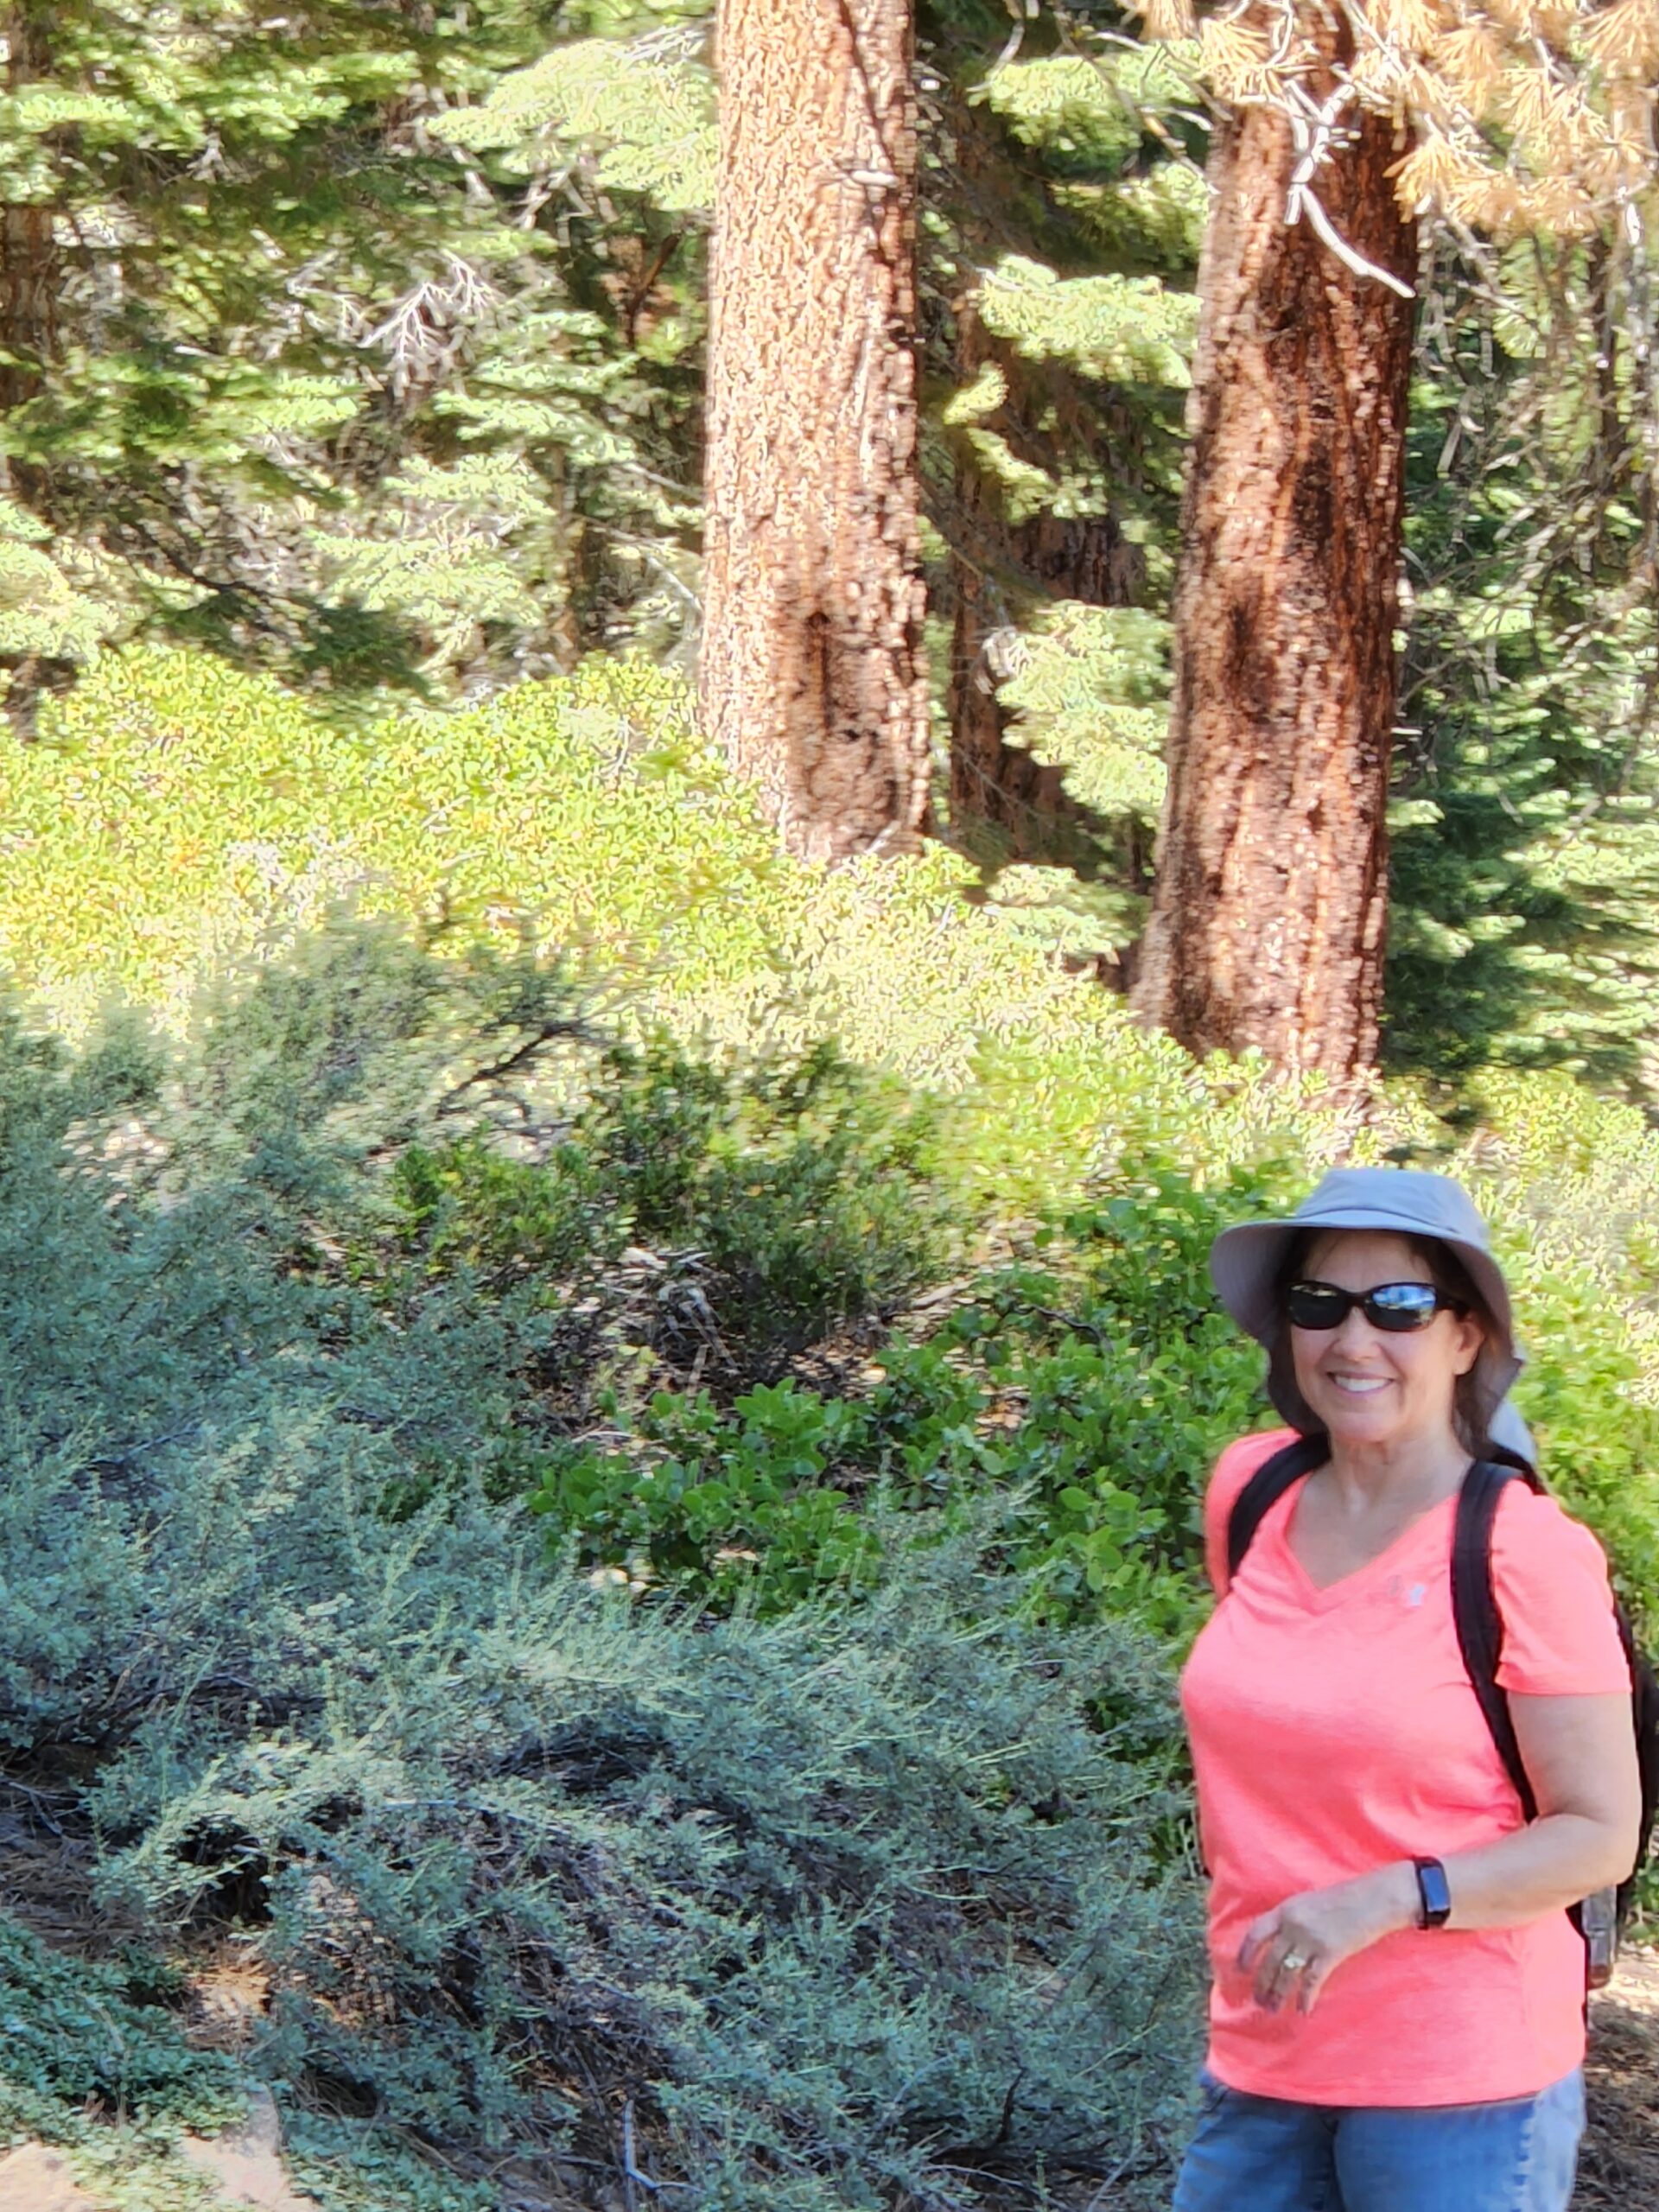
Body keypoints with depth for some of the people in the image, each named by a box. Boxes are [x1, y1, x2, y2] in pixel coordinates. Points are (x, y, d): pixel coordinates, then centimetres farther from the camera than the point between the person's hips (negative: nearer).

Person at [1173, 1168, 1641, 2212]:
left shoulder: (1528, 1552, -12)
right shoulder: (1249, 1493, 3)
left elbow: (1600, 1838, -11)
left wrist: (1388, 1899, -22)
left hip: (1461, 2083, -5)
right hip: (1262, 2063, 5)